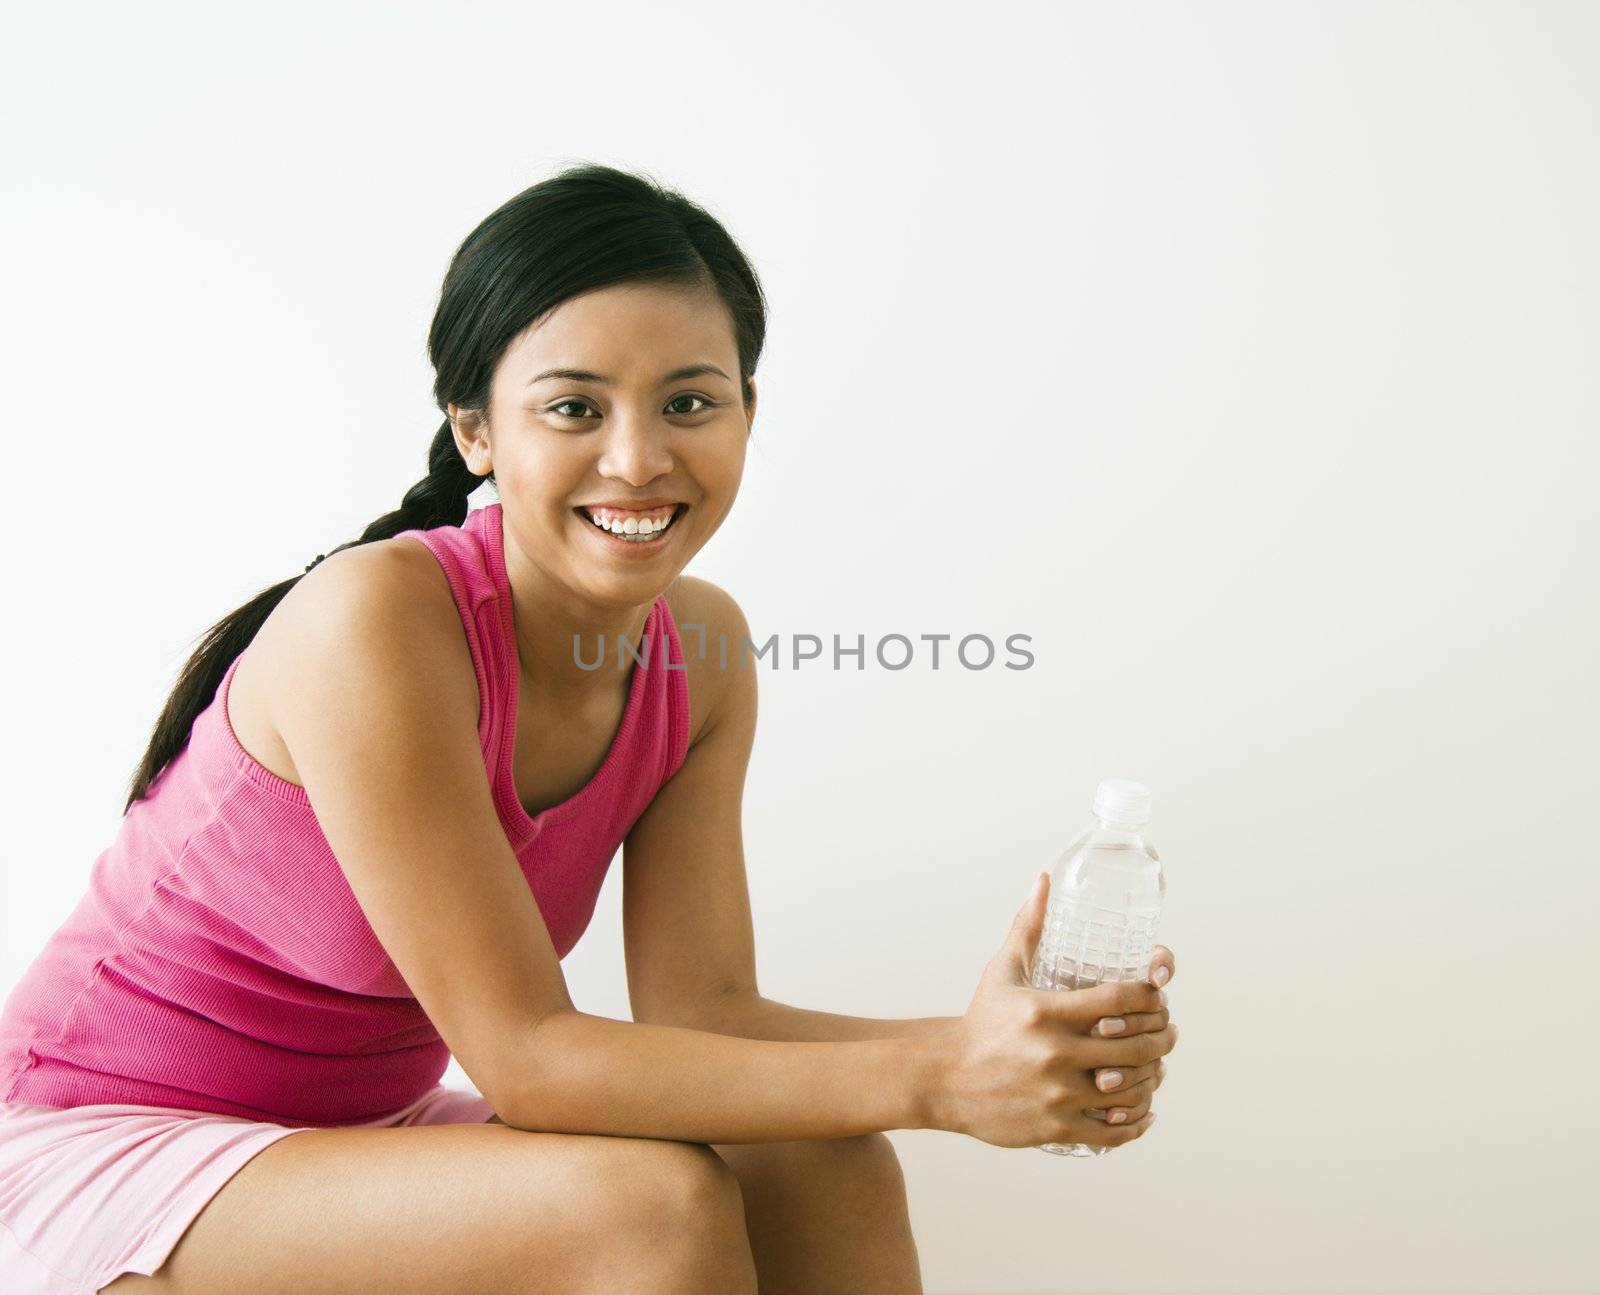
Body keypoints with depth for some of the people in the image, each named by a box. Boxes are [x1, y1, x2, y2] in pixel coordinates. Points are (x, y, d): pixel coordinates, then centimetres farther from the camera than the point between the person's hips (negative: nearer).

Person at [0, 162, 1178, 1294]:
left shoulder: (701, 648, -5)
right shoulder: (376, 616, -27)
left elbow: (700, 1010, -9)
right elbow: (527, 1055, -27)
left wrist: (982, 1049, -26)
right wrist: (936, 1082, -32)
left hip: (366, 1133, 6)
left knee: (826, 1178, -13)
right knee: (651, 1201, -27)